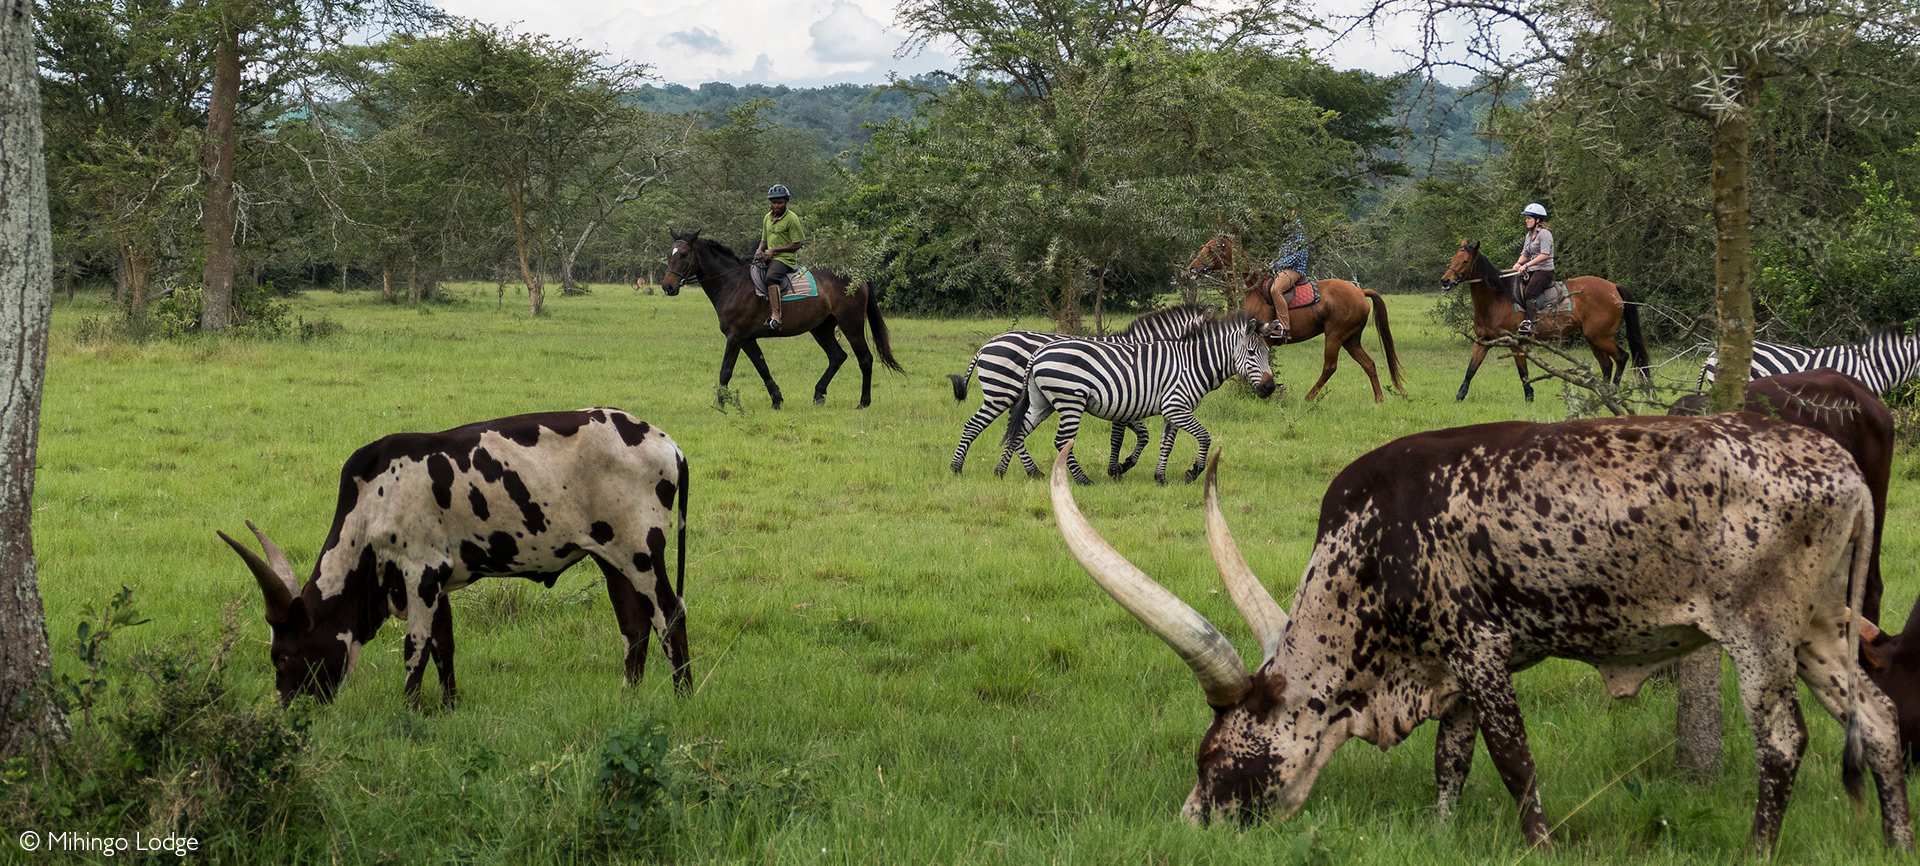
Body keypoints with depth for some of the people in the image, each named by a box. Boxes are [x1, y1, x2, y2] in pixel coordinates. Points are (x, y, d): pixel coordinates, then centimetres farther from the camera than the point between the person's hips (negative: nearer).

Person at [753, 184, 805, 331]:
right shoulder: (767, 218, 15)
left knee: (770, 278, -34)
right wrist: (760, 250, 2)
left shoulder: (791, 219, -7)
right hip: (768, 257, 8)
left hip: (785, 258, -8)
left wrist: (774, 249, -14)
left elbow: (797, 244, -10)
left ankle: (775, 318, -41)